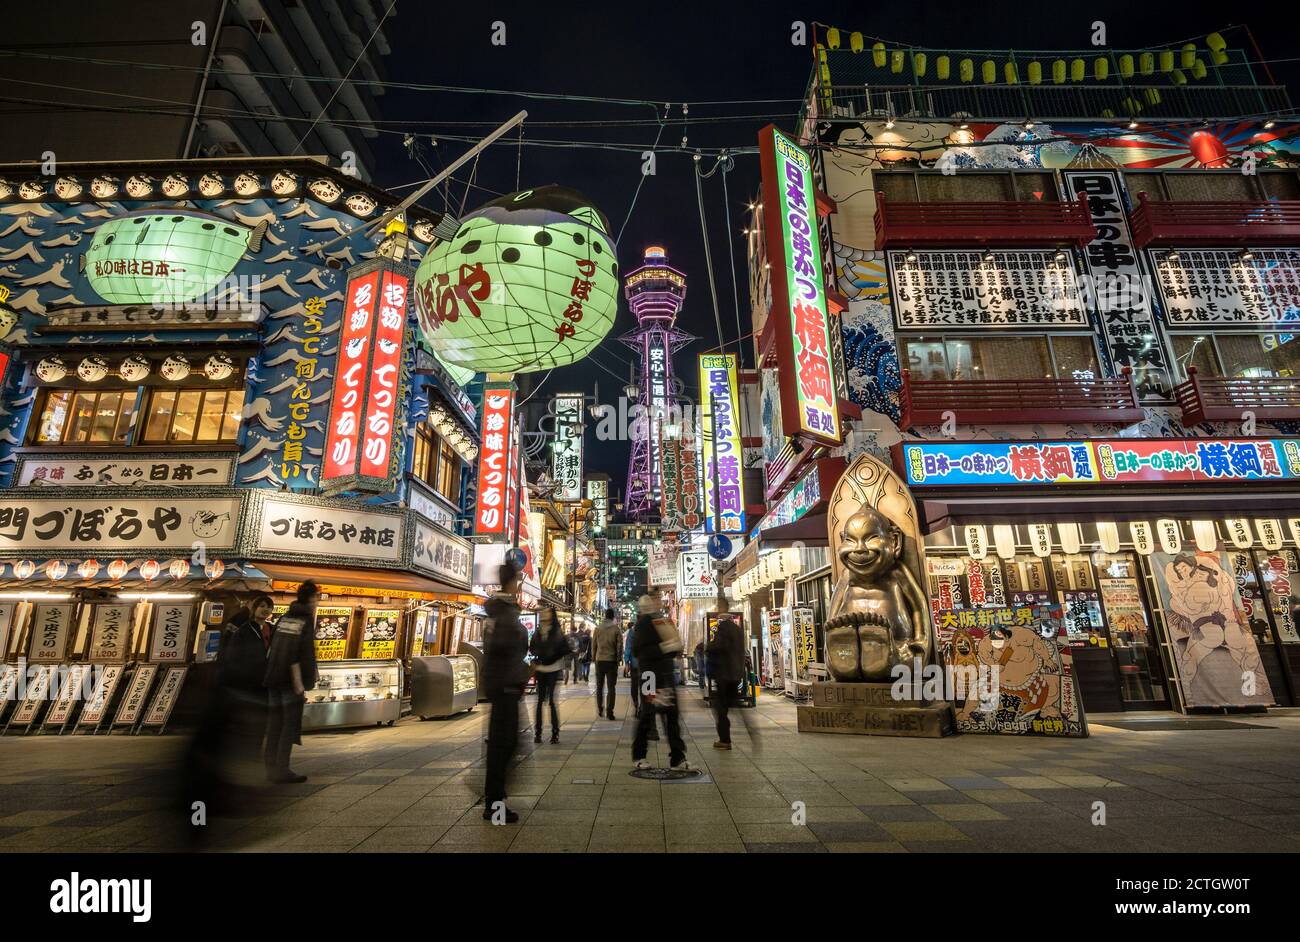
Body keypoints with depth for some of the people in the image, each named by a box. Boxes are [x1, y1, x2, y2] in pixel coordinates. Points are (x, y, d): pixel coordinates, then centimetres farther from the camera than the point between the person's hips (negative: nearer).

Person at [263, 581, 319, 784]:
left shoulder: (284, 618, 10)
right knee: (290, 724, 0)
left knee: (274, 724, 12)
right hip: (291, 679, -7)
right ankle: (282, 770, -1)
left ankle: (272, 768, 18)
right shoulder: (307, 620, -10)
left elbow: (270, 648, 12)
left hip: (273, 678, 7)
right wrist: (299, 684, -15)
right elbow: (297, 655, -16)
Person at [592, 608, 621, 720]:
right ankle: (609, 712, -5)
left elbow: (593, 645, 4)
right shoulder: (616, 629, -5)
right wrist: (619, 658, 6)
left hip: (600, 660, 2)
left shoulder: (598, 629, 0)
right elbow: (619, 645, -5)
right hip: (611, 660, -2)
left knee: (599, 686, 16)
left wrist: (594, 658, 13)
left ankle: (600, 710, 19)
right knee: (611, 687, 2)